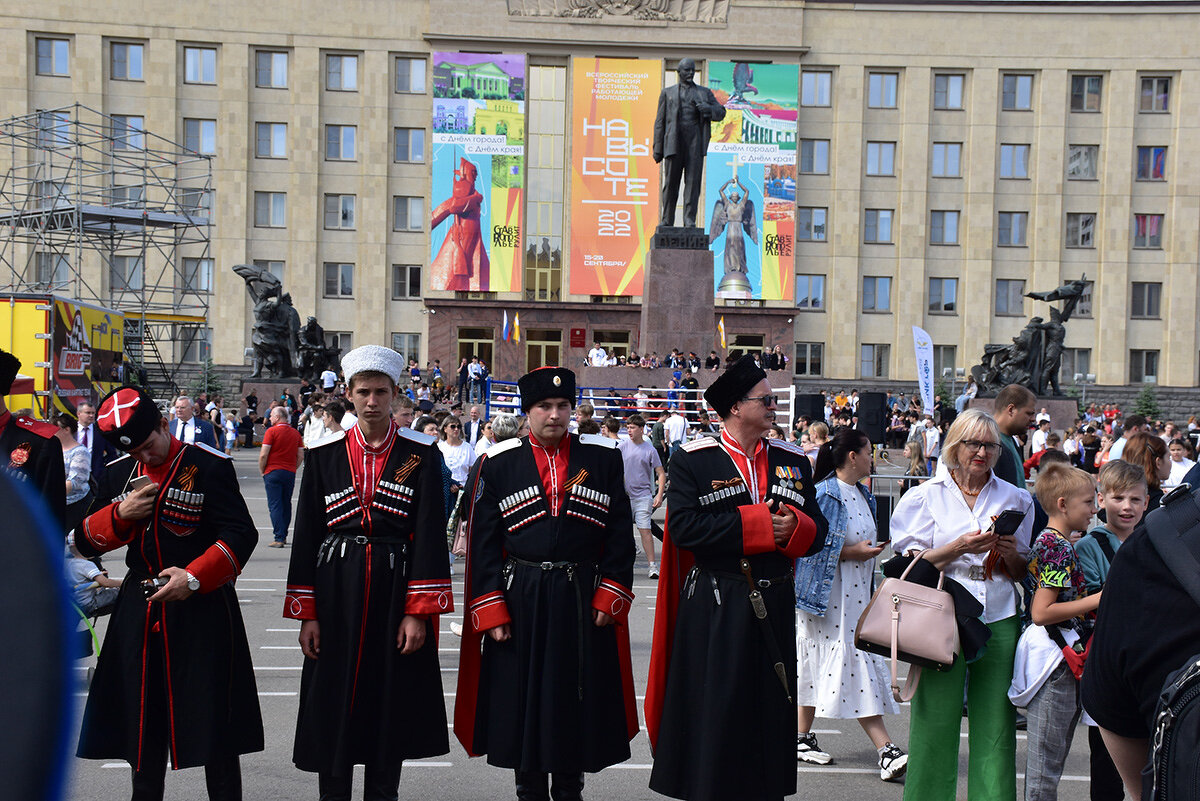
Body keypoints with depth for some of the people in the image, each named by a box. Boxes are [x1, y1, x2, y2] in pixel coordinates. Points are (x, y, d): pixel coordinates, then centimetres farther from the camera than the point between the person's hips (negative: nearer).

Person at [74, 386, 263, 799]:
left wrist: (194, 577, -23)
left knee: (212, 717, 0)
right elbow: (85, 540, 11)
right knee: (142, 717, 13)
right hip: (140, 609, 5)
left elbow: (241, 535, -12)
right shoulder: (117, 474, 9)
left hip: (201, 606, -5)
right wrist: (120, 514, -9)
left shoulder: (209, 466, -8)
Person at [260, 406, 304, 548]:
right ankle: (284, 535, 20)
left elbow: (263, 455, -11)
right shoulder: (296, 433, 8)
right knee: (286, 504, 14)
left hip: (273, 472, -5)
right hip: (290, 473, 5)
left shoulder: (272, 431, -8)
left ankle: (279, 538, -9)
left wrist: (262, 471, 1)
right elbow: (301, 456, 9)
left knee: (275, 506, -4)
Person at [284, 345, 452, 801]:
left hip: (397, 589, -1)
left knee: (391, 707, 8)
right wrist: (306, 613, 0)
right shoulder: (324, 455, 4)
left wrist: (419, 612, -9)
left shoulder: (421, 454, -1)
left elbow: (430, 535, -4)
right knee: (333, 708, 5)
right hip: (337, 593, 1)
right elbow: (306, 535, 4)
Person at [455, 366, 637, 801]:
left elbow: (620, 534, 3)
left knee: (579, 699, 9)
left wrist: (609, 597, -4)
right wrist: (491, 612, -5)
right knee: (522, 700, 8)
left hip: (583, 600, 1)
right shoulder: (498, 463, 1)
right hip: (520, 601, 0)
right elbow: (482, 543, 0)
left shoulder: (604, 457, 3)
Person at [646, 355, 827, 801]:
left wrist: (794, 526, -13)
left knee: (769, 715, 11)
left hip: (773, 609, 5)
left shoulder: (793, 462, 12)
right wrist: (759, 524, -17)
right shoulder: (692, 461, -4)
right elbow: (684, 527, -17)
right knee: (713, 718, 1)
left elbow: (816, 532, 10)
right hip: (713, 611, -4)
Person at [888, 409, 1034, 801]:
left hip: (999, 621, 2)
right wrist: (959, 547, -12)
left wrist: (1010, 554, -4)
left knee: (996, 723, 1)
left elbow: (1024, 573, 18)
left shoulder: (1015, 499, 13)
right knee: (935, 722, -3)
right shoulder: (926, 496, 6)